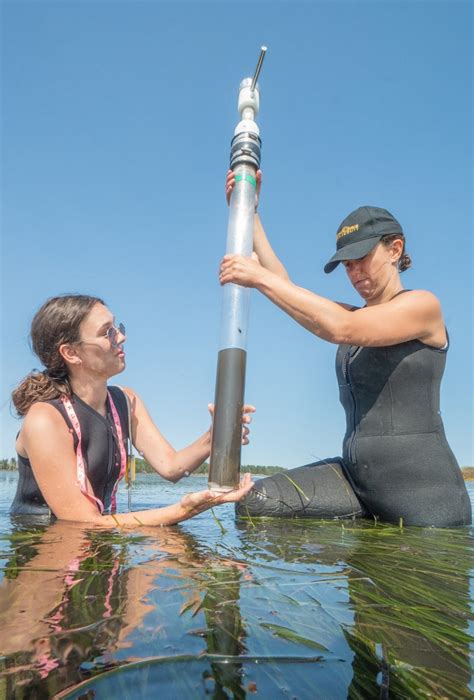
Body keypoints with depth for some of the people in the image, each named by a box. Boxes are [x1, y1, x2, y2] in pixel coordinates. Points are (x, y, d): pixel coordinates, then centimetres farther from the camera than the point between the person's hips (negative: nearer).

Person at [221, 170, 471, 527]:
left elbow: (340, 329, -20)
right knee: (255, 504, -12)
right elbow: (283, 288, 10)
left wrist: (260, 277, -18)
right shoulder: (356, 318, 17)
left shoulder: (423, 304, -4)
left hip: (420, 484, -5)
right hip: (355, 474, 6)